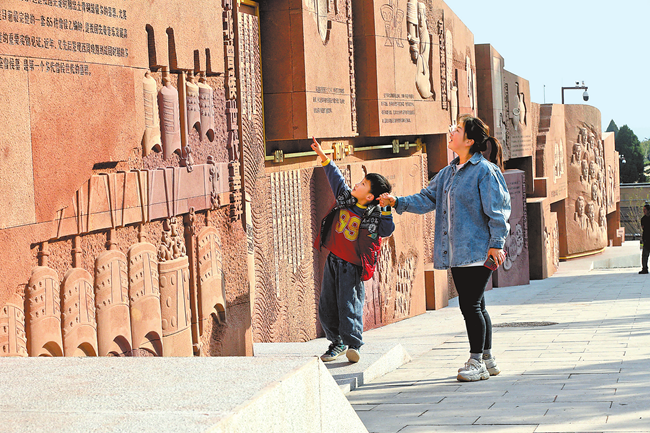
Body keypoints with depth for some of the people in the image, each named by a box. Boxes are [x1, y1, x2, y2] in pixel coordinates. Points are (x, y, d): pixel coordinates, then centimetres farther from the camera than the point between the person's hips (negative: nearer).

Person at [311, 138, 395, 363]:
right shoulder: (345, 198, 4)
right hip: (333, 260, 7)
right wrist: (324, 158, 15)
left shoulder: (373, 216, -14)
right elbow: (336, 177, 15)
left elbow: (388, 230, -26)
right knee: (327, 305, 10)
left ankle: (353, 344, -2)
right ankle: (337, 342, 21)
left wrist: (386, 209, -33)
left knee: (348, 305, -12)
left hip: (352, 266, -7)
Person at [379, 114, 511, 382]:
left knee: (471, 304, -8)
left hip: (478, 250, -8)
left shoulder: (485, 170, -9)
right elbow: (427, 199, 18)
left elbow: (497, 210, -10)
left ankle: (477, 363, 0)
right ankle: (486, 360, 21)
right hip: (456, 252, 8)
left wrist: (496, 243, -14)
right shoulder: (449, 172, 15)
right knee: (473, 305, 12)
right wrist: (397, 202, 6)